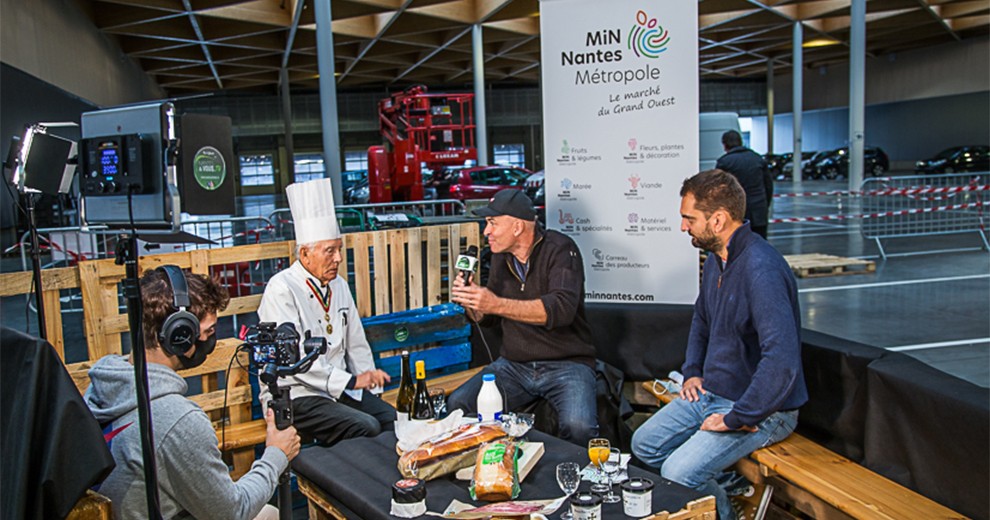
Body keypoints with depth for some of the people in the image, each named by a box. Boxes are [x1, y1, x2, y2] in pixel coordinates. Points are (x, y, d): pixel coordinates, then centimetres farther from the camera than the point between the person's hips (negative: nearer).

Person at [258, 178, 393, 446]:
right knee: (365, 427, -27)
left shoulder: (338, 285, 11)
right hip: (295, 395, -7)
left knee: (395, 420, -14)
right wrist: (351, 381, -21)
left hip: (340, 389, 7)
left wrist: (369, 377, 4)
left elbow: (356, 343, 19)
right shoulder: (282, 290, -13)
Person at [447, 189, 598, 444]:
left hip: (566, 363, -5)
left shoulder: (559, 249, -9)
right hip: (514, 364, 6)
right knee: (458, 404, -15)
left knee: (578, 426, -32)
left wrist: (497, 304, -30)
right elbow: (488, 319, 19)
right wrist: (470, 303, -4)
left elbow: (562, 308, -26)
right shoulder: (502, 256, 10)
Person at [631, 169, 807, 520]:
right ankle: (717, 486, 18)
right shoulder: (715, 259, 5)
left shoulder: (761, 269, -27)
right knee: (644, 444, 6)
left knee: (679, 473, -21)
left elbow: (782, 360, -36)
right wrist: (692, 371, 13)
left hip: (760, 408, -9)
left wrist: (738, 419, -27)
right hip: (711, 393, 9)